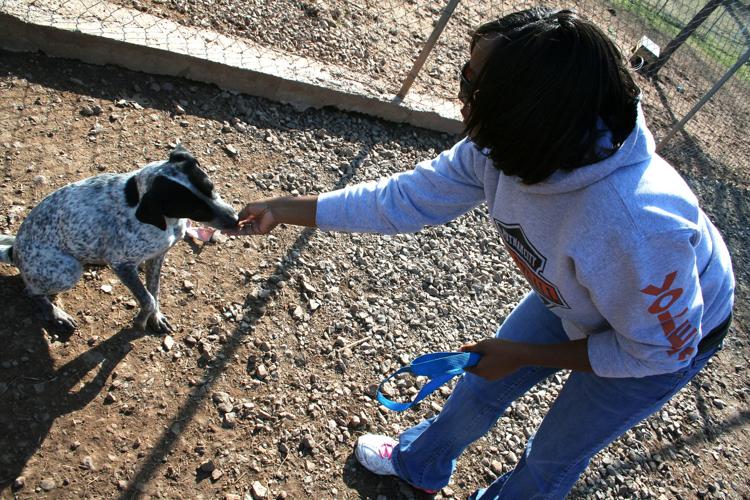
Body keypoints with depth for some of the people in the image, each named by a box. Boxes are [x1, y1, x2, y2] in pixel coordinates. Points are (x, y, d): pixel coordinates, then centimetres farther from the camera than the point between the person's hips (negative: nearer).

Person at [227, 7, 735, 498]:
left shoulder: (639, 227, -46)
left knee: (555, 454, 14)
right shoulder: (503, 147, -27)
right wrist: (284, 209, -12)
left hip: (675, 334, -4)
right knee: (483, 384, 18)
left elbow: (659, 351, -28)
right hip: (575, 299, 5)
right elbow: (408, 197, -15)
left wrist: (522, 355, -22)